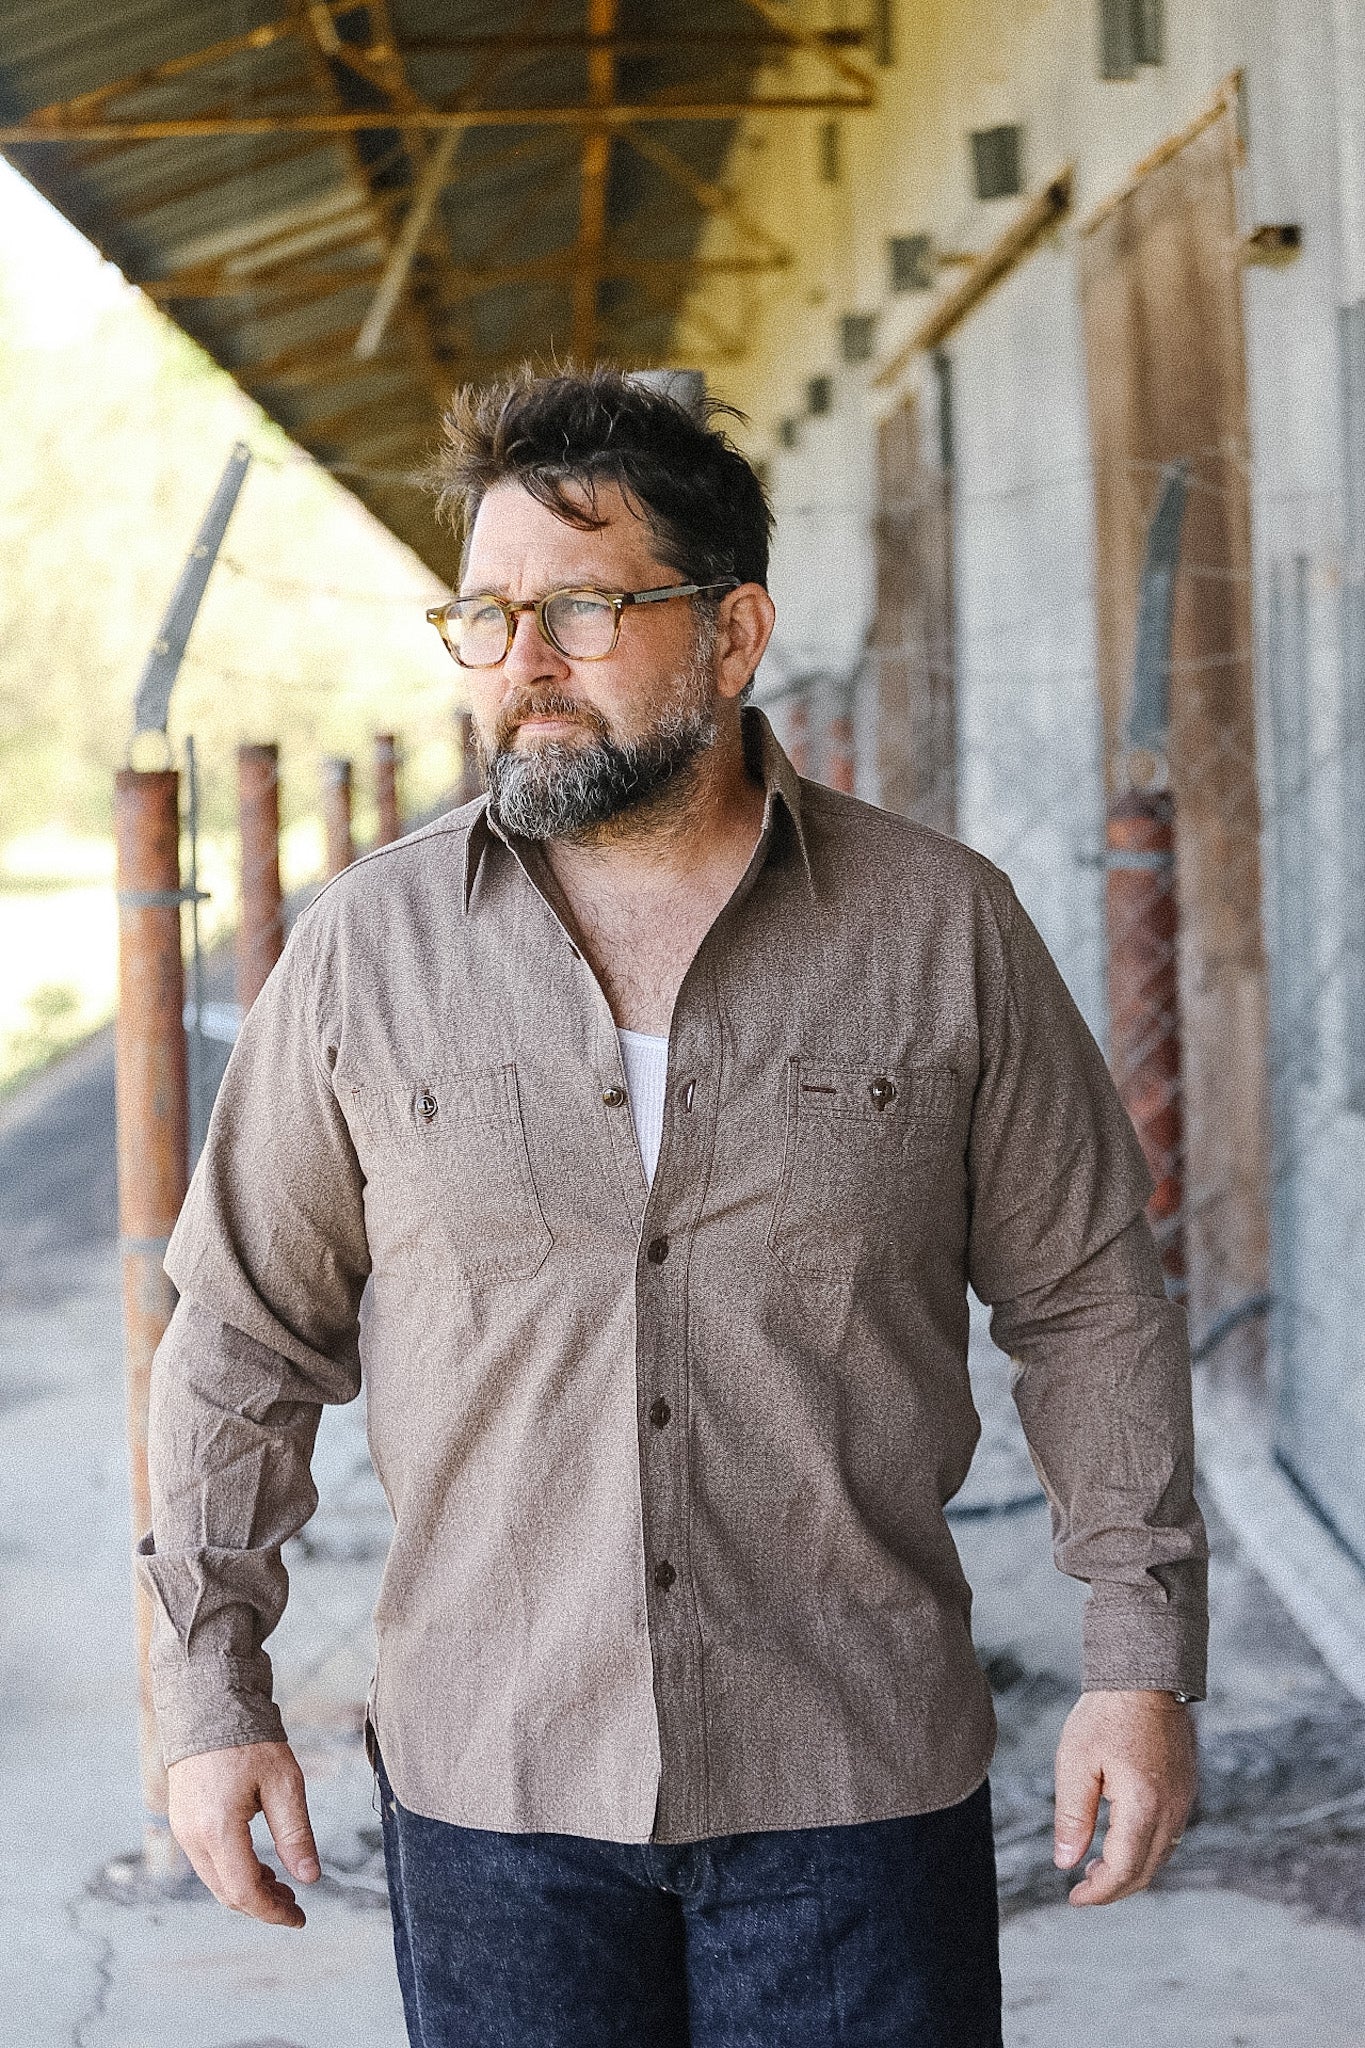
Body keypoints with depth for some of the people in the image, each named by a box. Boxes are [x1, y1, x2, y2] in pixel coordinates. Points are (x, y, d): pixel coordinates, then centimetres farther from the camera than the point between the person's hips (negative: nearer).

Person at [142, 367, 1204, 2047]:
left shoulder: (945, 931, -2)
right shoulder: (365, 950, 0)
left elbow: (1088, 1301, 4)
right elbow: (245, 1335, 7)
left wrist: (1141, 1664, 0)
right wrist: (211, 1696, 4)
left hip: (857, 1783, -1)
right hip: (490, 1783, 1)